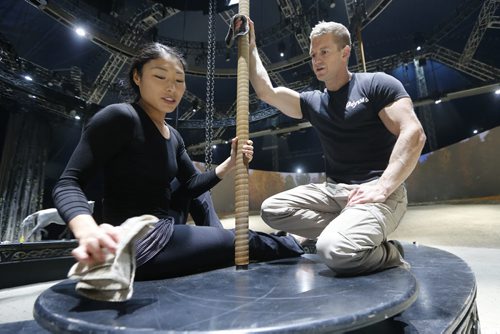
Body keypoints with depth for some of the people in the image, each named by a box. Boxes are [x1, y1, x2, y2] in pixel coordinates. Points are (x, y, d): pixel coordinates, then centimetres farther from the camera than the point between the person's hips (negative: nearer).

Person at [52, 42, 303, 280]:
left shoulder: (173, 136, 10)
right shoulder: (119, 117, -13)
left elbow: (192, 185, 10)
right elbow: (68, 184, -16)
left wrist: (230, 162, -6)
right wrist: (87, 231, -37)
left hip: (164, 231, 8)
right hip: (136, 243, -8)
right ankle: (295, 245, 25)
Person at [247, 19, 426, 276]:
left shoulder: (377, 84, -1)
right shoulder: (313, 102, 16)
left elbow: (413, 135, -12)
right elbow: (266, 93, 10)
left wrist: (382, 188, -22)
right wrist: (251, 49, 8)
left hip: (376, 192, -6)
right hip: (333, 190, 6)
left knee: (334, 249, -32)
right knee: (271, 209, -9)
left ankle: (389, 253, 0)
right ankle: (348, 232, -6)